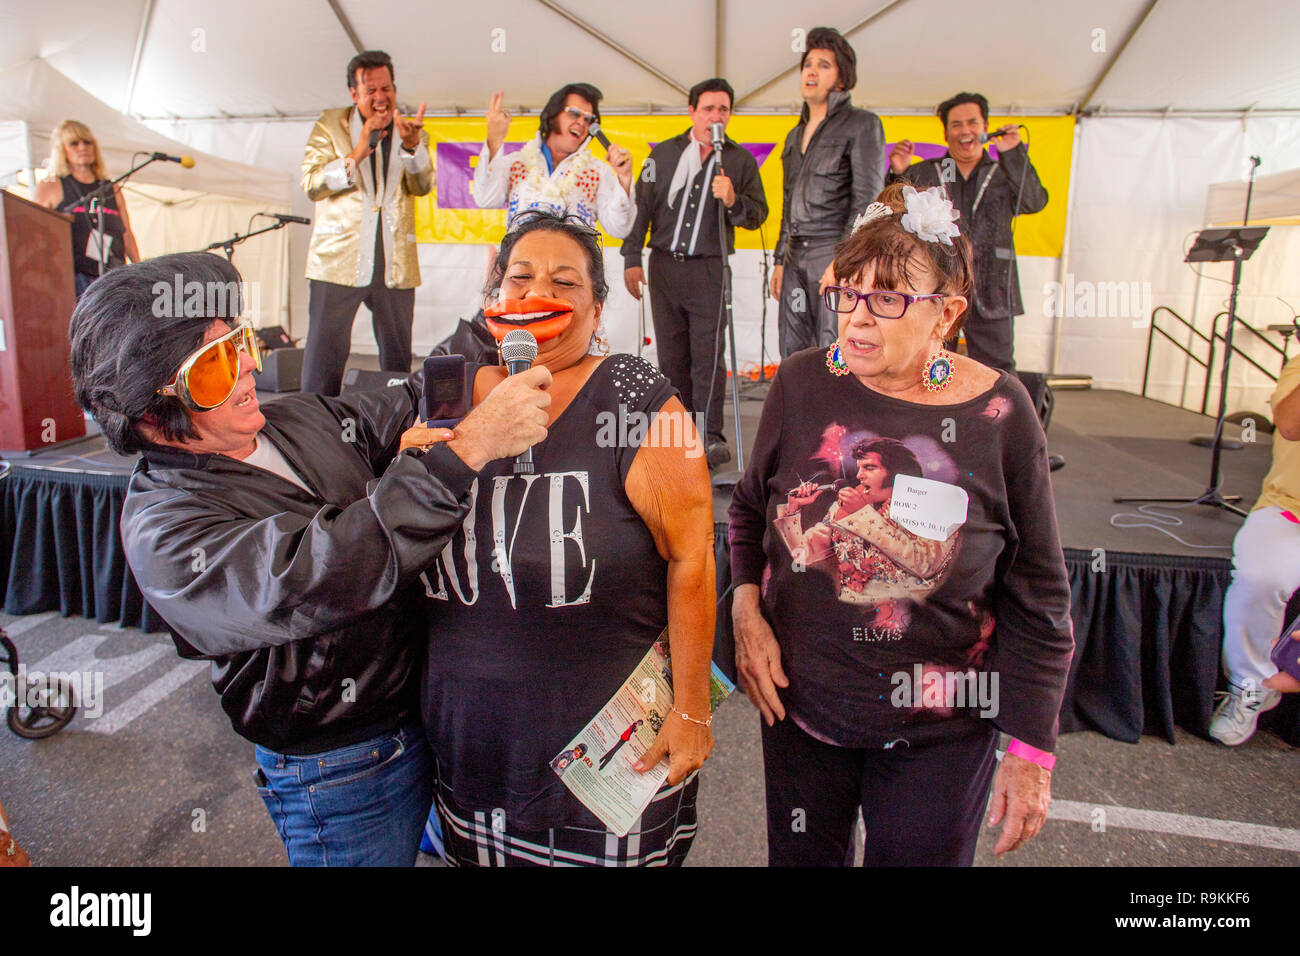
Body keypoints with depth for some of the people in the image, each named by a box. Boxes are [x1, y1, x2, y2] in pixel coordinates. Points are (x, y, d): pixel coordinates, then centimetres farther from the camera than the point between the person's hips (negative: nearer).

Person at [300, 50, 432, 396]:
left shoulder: (412, 132, 12)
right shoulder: (330, 126, 8)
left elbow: (423, 186, -5)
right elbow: (311, 184, -3)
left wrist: (412, 146, -25)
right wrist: (355, 156, -16)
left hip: (395, 264, 2)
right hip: (338, 259, -1)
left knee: (398, 360, 8)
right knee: (323, 358, -1)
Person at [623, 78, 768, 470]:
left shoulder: (740, 159, 7)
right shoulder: (664, 153, 10)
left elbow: (759, 214, 5)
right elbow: (641, 205, 10)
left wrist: (733, 201, -16)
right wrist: (632, 258, 3)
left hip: (709, 269, -2)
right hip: (664, 265, 2)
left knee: (708, 354, -7)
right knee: (671, 354, 5)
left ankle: (711, 437, -1)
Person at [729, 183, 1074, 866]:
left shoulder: (998, 414, -13)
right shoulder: (801, 384, -8)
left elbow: (1036, 599, -6)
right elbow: (749, 508, 8)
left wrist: (1031, 750, -5)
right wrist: (746, 611, -7)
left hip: (938, 732, -2)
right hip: (797, 698, 2)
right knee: (800, 856, 21)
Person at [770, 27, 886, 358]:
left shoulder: (861, 124, 0)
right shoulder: (795, 135, 22)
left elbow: (868, 198, -9)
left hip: (837, 255, -7)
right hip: (796, 258, 7)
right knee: (793, 359, 5)